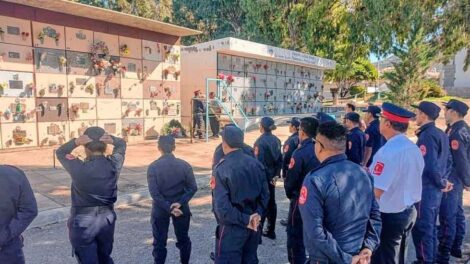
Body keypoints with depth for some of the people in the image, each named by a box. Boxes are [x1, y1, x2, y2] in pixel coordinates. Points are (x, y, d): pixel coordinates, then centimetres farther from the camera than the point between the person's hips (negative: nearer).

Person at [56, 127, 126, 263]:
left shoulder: (79, 168, -21)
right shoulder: (114, 165, -11)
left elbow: (60, 152, -2)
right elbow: (122, 145, 8)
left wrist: (75, 142, -21)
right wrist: (112, 140, -15)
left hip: (83, 223, -4)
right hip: (107, 219, 4)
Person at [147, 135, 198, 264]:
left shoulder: (153, 167, -12)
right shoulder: (184, 165, -8)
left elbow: (154, 193, -17)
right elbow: (193, 188, -11)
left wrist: (168, 208, -15)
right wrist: (180, 203, -15)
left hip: (160, 209, -1)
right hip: (181, 208, 2)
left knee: (159, 242, 13)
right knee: (183, 239, 18)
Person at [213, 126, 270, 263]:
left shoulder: (222, 168, -18)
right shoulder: (256, 163, 0)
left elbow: (222, 206, -24)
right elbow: (265, 194, 2)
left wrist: (245, 220, -16)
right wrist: (257, 214, -6)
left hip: (232, 228, -6)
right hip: (253, 225, 6)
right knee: (250, 260, 22)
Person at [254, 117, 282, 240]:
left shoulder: (260, 141, -17)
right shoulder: (276, 140, 5)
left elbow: (259, 161, -21)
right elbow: (280, 159, 8)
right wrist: (276, 174, 12)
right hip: (271, 176, 7)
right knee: (271, 203, 14)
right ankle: (271, 231, 25)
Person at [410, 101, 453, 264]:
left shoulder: (427, 135, -20)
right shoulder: (440, 134, 9)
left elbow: (430, 165, -25)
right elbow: (448, 160, 17)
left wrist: (441, 183, -10)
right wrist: (443, 180, 13)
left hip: (425, 190, -9)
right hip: (435, 189, 10)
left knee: (421, 229, 2)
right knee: (430, 227, 20)